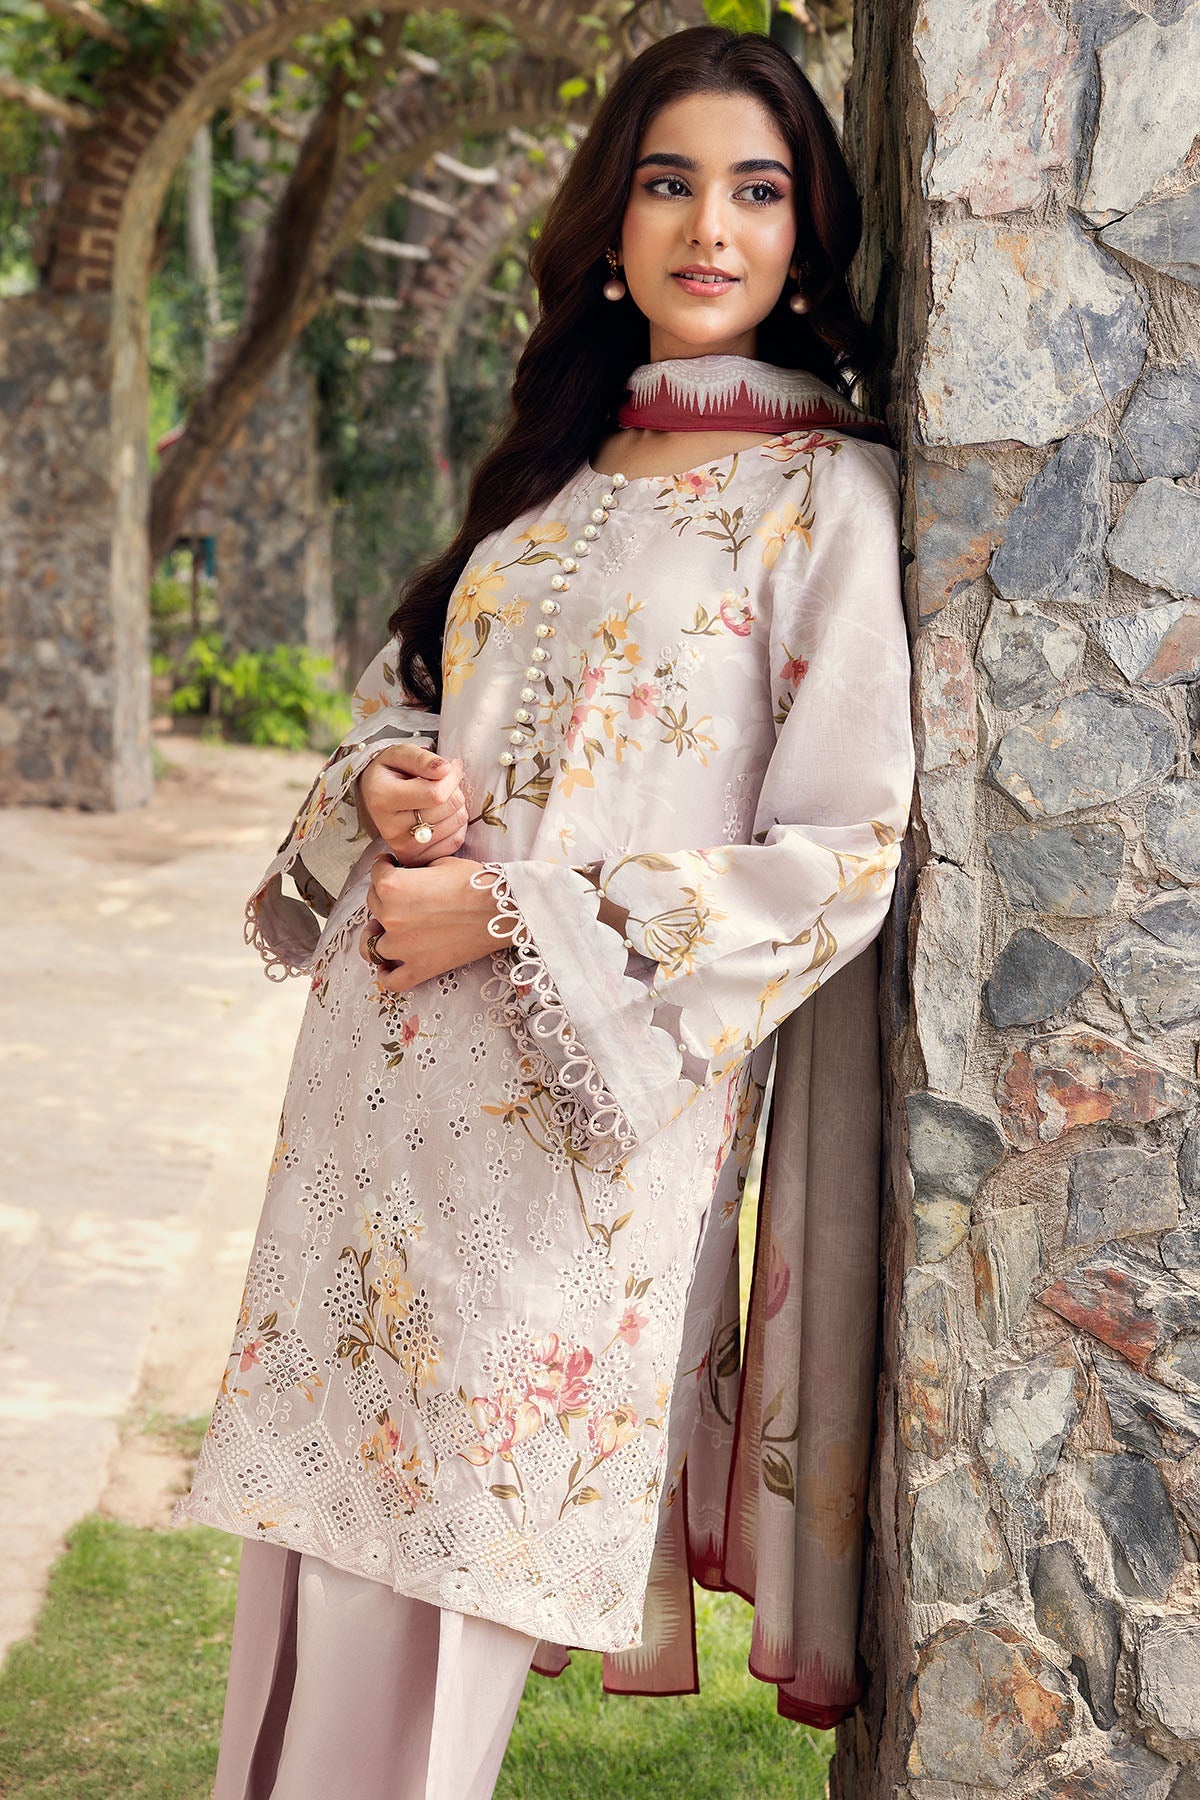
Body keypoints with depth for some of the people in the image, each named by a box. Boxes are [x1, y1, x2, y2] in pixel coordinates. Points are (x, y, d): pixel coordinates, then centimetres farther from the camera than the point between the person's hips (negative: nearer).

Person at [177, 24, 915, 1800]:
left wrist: (517, 918, -14)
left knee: (453, 1539, 4)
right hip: (386, 1081, 5)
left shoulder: (830, 493, -4)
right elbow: (406, 688, 23)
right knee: (319, 1525, 11)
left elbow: (841, 854, -10)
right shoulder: (553, 468, 14)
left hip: (587, 1099, -5)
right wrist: (381, 783, -2)